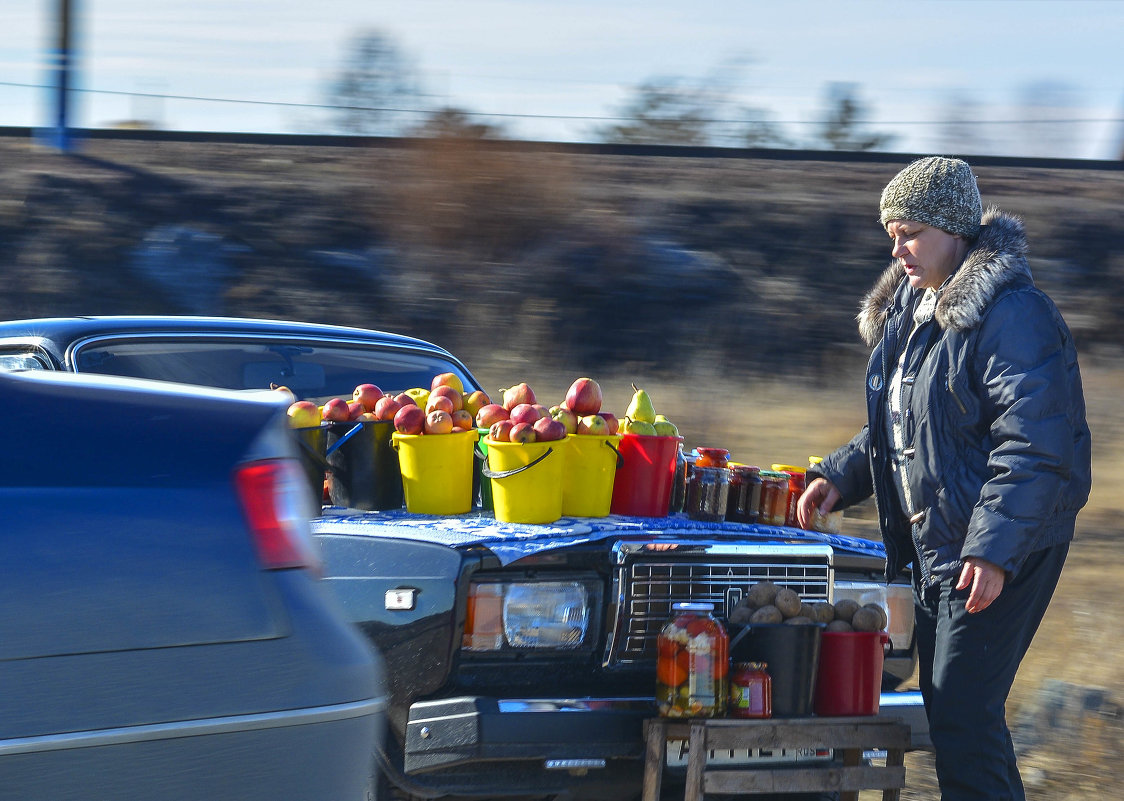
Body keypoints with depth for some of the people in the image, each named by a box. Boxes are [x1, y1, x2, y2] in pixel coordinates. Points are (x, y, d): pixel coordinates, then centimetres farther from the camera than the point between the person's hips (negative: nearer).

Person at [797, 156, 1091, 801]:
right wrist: (840, 477, 9)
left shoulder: (1013, 314, -17)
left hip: (1002, 553, -10)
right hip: (935, 547, 10)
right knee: (942, 703, 13)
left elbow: (1032, 447, -23)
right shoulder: (909, 310, 14)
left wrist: (995, 550, -29)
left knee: (965, 716, -13)